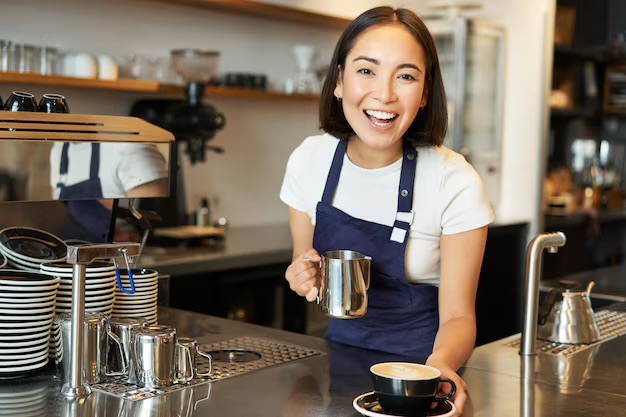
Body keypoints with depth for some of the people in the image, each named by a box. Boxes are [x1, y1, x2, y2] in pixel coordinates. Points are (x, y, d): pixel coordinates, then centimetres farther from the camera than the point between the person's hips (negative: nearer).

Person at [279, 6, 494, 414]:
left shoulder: (455, 184, -15)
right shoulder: (309, 160, -6)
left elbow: (457, 315, -12)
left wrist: (439, 364, -32)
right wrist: (305, 280, -14)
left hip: (420, 361, -2)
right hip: (343, 347, 2)